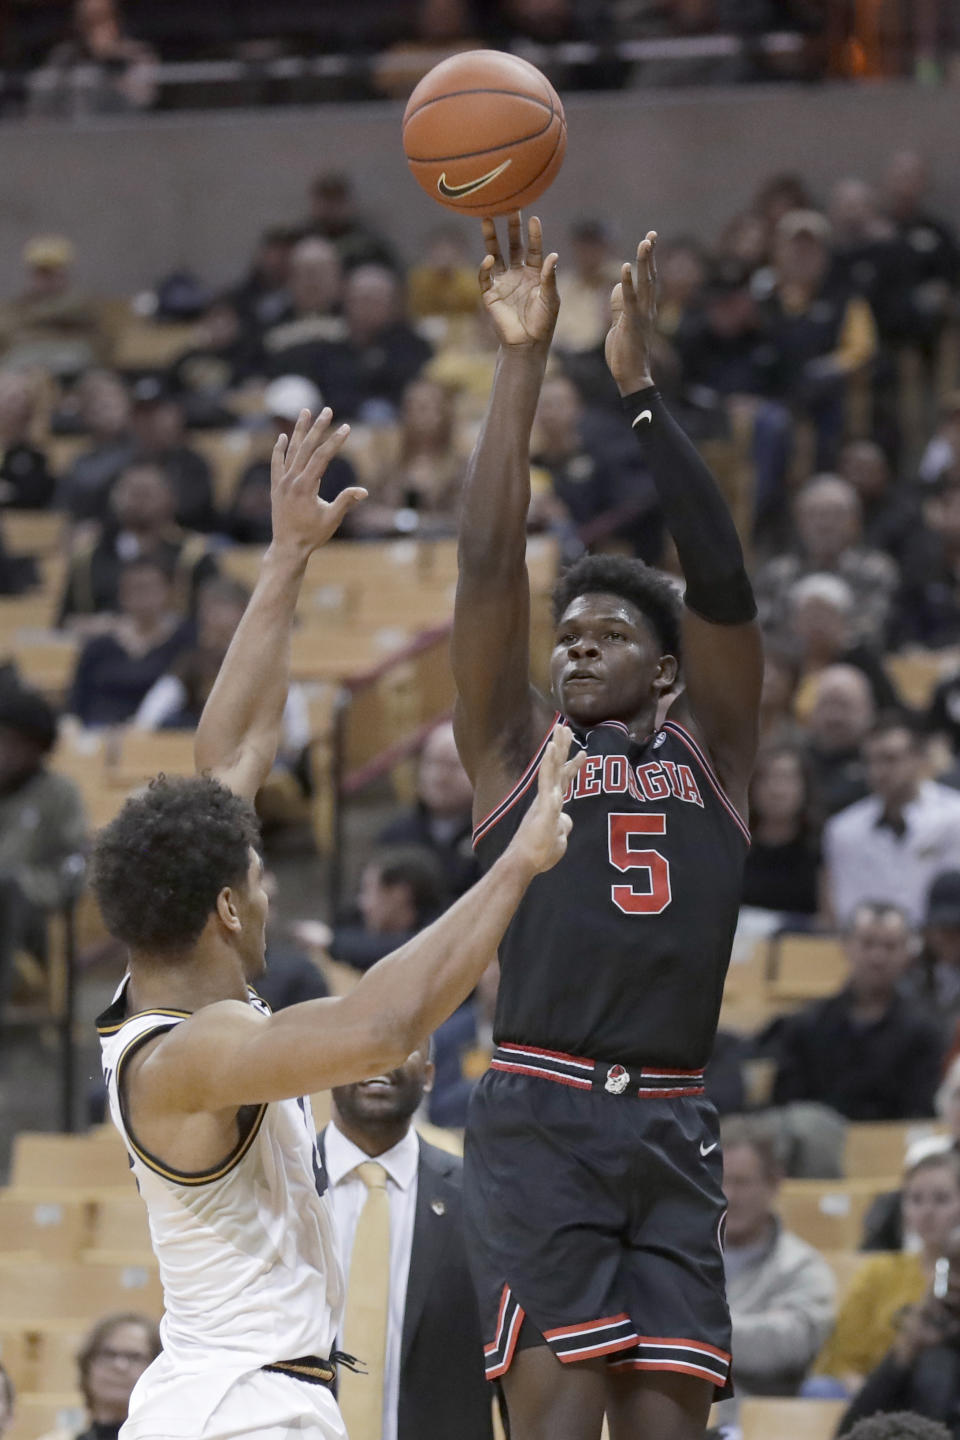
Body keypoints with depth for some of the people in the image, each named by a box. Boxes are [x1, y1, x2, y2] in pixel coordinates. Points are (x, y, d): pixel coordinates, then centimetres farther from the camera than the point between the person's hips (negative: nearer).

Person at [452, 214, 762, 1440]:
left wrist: (639, 389, -2)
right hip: (540, 1115, -2)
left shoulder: (709, 750, 16)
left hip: (672, 1130, 3)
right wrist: (522, 360, -3)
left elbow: (722, 583, 4)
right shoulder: (516, 744, 12)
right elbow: (489, 564, 2)